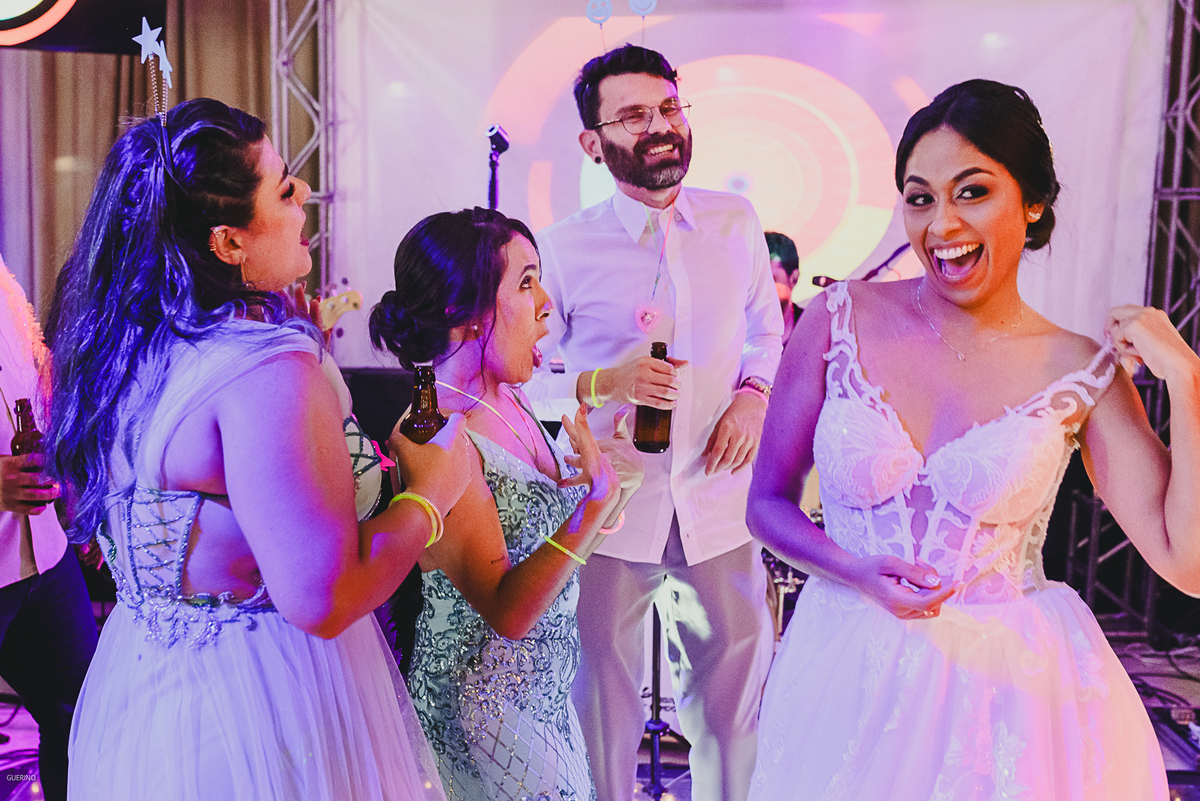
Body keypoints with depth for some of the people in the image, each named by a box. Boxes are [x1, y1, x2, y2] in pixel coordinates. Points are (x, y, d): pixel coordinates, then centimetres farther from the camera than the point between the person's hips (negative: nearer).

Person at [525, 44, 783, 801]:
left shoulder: (737, 223, 2)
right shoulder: (564, 248, -7)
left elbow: (768, 332, 16)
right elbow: (523, 378, -2)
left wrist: (754, 392, -4)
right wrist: (602, 383, -19)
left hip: (719, 505, 3)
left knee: (734, 690, 17)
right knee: (605, 696, 13)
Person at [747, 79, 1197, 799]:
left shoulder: (1082, 373, -5)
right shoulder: (841, 320, -7)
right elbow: (769, 502, -1)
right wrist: (856, 570, -18)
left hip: (1014, 682, 0)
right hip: (852, 678, 1)